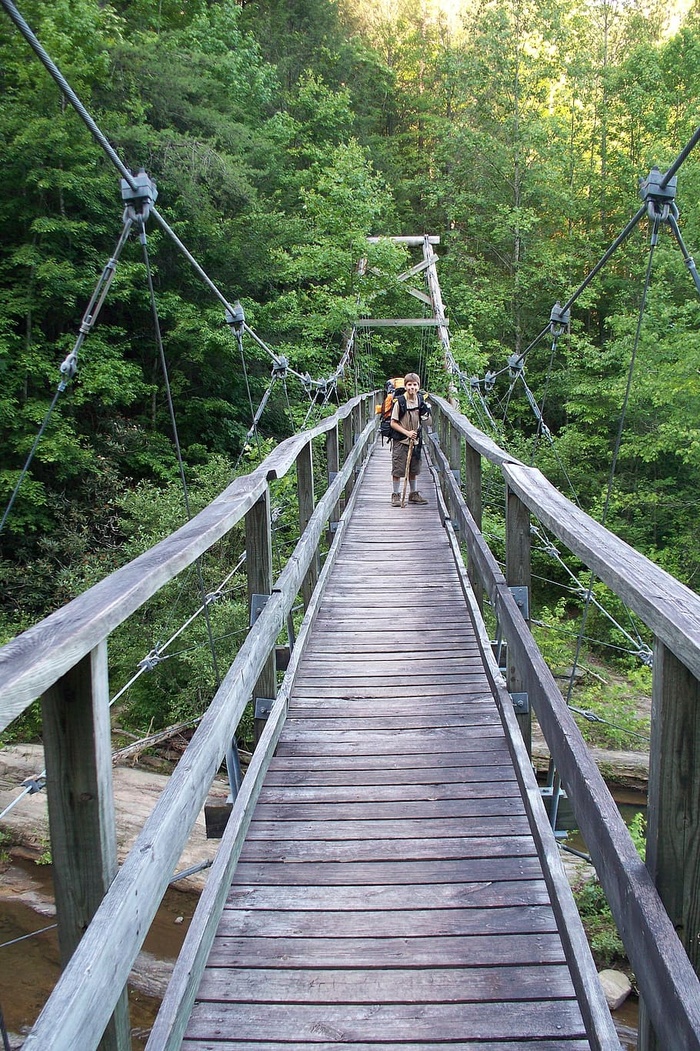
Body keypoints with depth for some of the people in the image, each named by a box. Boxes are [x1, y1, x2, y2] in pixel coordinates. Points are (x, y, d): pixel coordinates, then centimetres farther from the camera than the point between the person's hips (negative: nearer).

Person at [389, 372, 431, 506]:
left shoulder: (421, 402, 2)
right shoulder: (399, 402, -12)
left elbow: (428, 422, 9)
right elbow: (393, 423, -10)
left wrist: (426, 414, -12)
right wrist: (407, 432, -17)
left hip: (415, 441, 5)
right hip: (400, 441, -5)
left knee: (413, 470, 14)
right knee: (397, 470, -1)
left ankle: (414, 494, 26)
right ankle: (395, 495, 10)